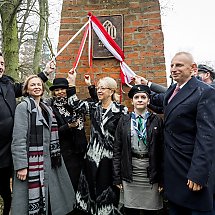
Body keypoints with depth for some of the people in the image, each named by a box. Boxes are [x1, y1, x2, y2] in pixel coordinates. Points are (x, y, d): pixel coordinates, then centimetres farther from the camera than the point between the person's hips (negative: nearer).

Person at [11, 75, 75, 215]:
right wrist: (21, 165, -18)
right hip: (31, 160, -6)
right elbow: (18, 138, -14)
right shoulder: (23, 107, -7)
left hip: (47, 160, 6)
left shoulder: (47, 109, 14)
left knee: (48, 196, 12)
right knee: (32, 198, 0)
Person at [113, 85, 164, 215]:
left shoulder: (157, 120, 1)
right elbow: (117, 149, 3)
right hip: (129, 170, 1)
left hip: (150, 170, -1)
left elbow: (161, 150, 0)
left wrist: (162, 178, -2)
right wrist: (117, 176, 0)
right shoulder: (124, 120, 4)